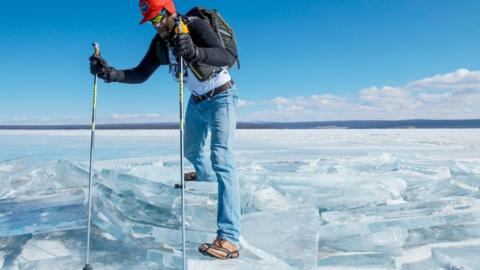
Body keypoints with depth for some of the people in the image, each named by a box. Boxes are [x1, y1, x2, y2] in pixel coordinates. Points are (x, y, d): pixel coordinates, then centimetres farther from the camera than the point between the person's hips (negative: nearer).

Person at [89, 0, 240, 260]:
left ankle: (229, 239, -25)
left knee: (221, 159, -22)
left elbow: (228, 57, -40)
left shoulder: (197, 26, -24)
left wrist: (194, 52, -58)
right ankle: (205, 176, 60)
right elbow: (140, 74, -1)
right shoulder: (160, 42, -3)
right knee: (191, 151, 24)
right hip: (197, 101, 8)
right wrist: (111, 74, -19)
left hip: (221, 97, -7)